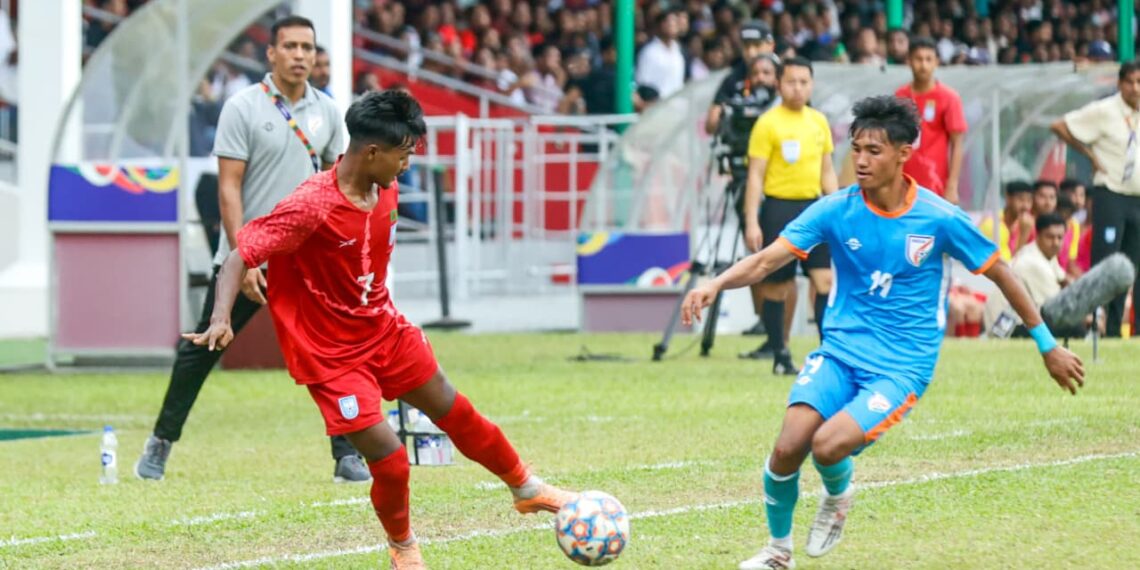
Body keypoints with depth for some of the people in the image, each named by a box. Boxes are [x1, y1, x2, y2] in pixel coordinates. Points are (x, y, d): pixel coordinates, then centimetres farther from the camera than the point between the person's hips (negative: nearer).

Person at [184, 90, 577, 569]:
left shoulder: (386, 190, -4)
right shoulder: (311, 207, -27)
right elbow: (240, 257, -26)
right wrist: (221, 319, -40)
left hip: (383, 329, 7)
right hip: (331, 354, -7)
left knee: (454, 411, 19)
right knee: (390, 461, -9)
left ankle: (526, 489, 42)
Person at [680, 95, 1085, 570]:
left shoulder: (939, 219, -10)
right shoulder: (836, 210, -6)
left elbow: (1001, 275, 2)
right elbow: (767, 260, -12)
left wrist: (1048, 346, 9)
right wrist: (715, 285, -32)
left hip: (903, 366, -3)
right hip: (840, 351, 3)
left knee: (828, 445, -27)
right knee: (787, 447, -18)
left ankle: (839, 495, 11)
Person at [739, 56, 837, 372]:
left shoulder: (819, 121, 11)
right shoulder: (768, 124, -6)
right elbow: (755, 175, -8)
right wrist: (751, 222, -13)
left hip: (813, 207, 5)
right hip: (779, 208, -4)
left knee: (826, 279, -5)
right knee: (777, 285, 1)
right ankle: (779, 355, 10)